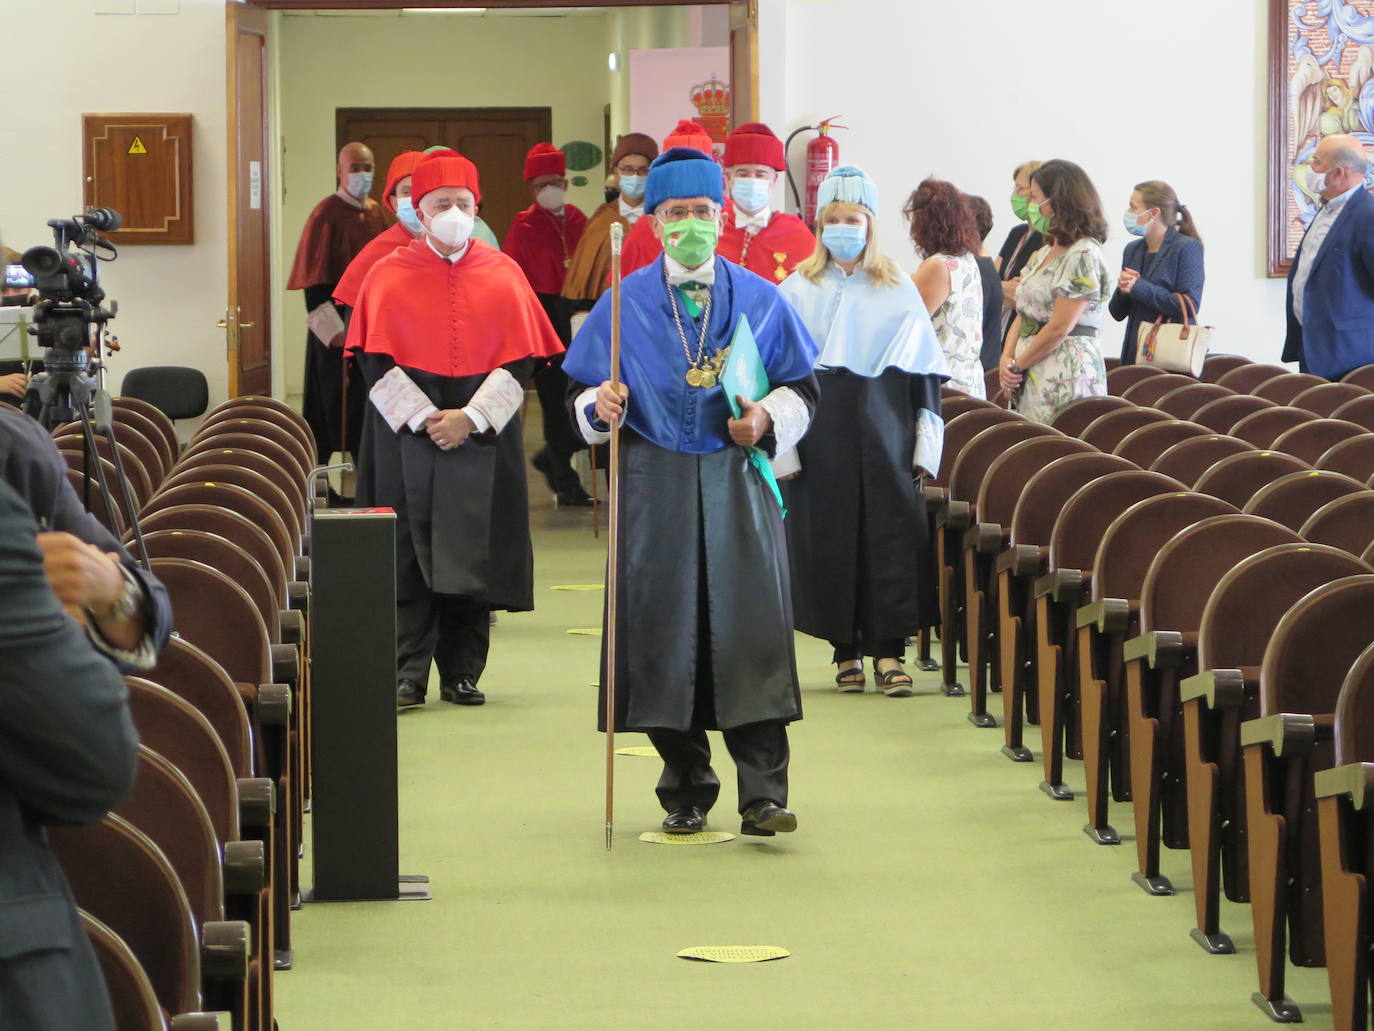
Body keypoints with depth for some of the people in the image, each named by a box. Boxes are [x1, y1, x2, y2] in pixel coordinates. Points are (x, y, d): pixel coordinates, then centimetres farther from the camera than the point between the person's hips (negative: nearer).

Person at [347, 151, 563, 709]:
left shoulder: (503, 275, 5)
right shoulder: (389, 276, 3)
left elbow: (519, 360, 1)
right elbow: (375, 360, -1)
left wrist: (471, 417, -10)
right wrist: (422, 419, -12)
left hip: (483, 436, 1)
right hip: (406, 434, -1)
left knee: (473, 555, 1)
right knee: (408, 558, -5)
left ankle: (463, 672, 9)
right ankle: (407, 675, -3)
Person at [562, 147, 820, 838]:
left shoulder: (759, 299, 7)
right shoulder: (624, 304, 7)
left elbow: (801, 387, 11)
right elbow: (585, 391, 9)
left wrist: (769, 418, -9)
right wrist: (600, 406, -13)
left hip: (739, 481, 0)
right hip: (656, 487, 0)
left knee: (749, 630, -8)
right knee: (665, 634, 0)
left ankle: (763, 793, -7)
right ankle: (686, 793, 11)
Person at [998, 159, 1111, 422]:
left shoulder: (1084, 255, -11)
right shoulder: (1042, 255, 18)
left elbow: (1059, 329, -16)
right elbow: (1022, 317, 16)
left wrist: (1017, 365, -8)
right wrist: (1006, 359, -1)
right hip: (1031, 377, 9)